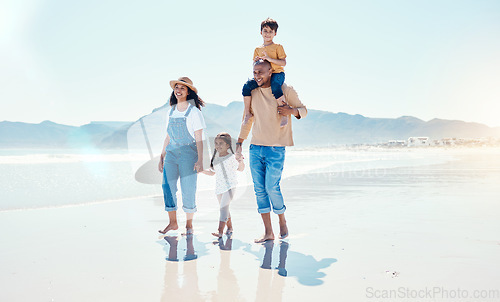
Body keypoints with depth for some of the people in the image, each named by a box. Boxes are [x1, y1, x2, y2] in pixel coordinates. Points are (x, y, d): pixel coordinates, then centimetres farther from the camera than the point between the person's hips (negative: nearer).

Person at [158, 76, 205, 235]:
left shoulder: (194, 112, -3)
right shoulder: (171, 111, 13)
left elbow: (199, 138, -6)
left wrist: (200, 160, -11)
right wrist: (162, 157, 16)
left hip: (188, 155, -5)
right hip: (171, 154, 5)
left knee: (188, 191, -2)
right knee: (167, 187, -1)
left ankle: (189, 225, 13)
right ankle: (172, 222, 13)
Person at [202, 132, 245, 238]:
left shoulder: (231, 157, -9)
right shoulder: (215, 158, 9)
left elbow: (240, 169, -8)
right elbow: (212, 172, 18)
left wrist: (241, 161, -28)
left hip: (230, 186, -6)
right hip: (219, 187, 7)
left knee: (224, 206, -16)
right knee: (223, 208, 13)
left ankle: (220, 231, -18)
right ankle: (230, 227, 28)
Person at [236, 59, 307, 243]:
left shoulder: (285, 91, -3)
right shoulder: (252, 93, 9)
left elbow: (303, 110, 6)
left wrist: (292, 111, -17)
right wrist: (239, 144, 15)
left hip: (276, 149, -4)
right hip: (255, 147, 4)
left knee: (271, 188, -10)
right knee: (259, 189, 2)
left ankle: (282, 222, 18)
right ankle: (268, 232, 12)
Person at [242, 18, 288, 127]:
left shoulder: (278, 47, 3)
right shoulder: (257, 49, 18)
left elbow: (283, 63, -7)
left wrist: (269, 59, -18)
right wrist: (256, 61, -6)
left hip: (277, 73, -4)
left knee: (275, 86, -37)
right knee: (247, 86, -17)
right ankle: (247, 113, -6)